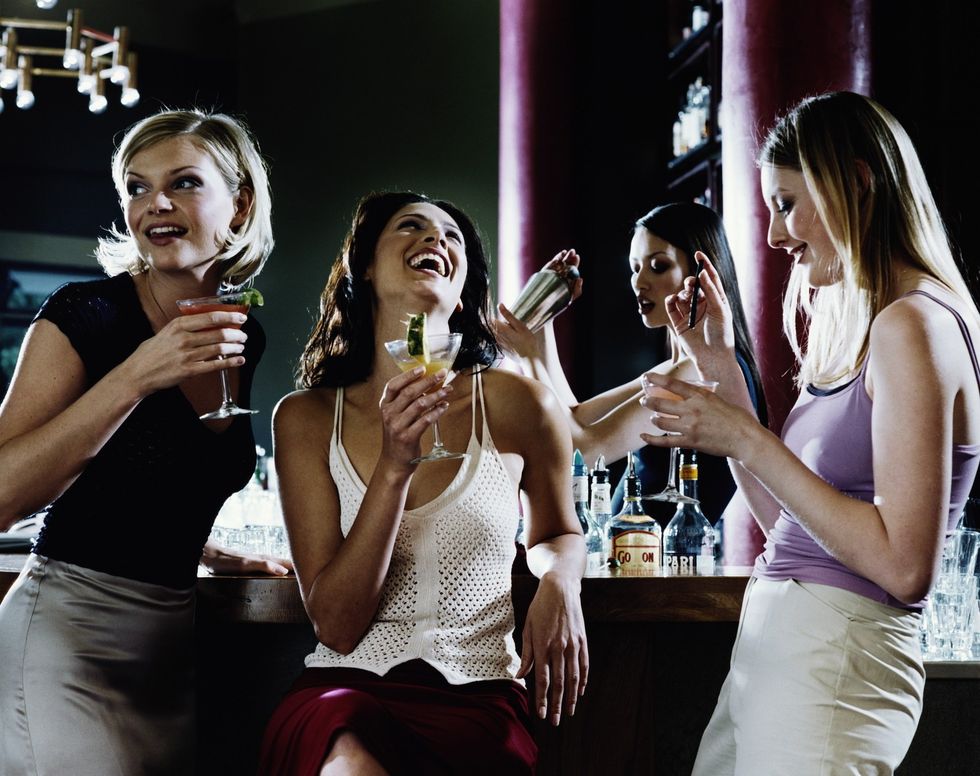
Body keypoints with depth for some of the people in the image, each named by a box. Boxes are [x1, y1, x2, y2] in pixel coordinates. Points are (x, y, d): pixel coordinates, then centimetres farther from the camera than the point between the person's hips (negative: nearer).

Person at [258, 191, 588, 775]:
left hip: (477, 703, 0)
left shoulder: (514, 404, 1)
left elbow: (560, 533, 22)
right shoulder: (307, 418, 2)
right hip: (348, 690, 0)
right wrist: (394, 468, -16)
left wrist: (560, 582, -2)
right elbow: (337, 627, -5)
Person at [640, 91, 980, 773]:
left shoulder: (913, 326, -15)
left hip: (836, 660, -9)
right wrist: (723, 371, 13)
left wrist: (748, 442, -16)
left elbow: (904, 566, -21)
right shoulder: (859, 329, 15)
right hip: (771, 644, 9)